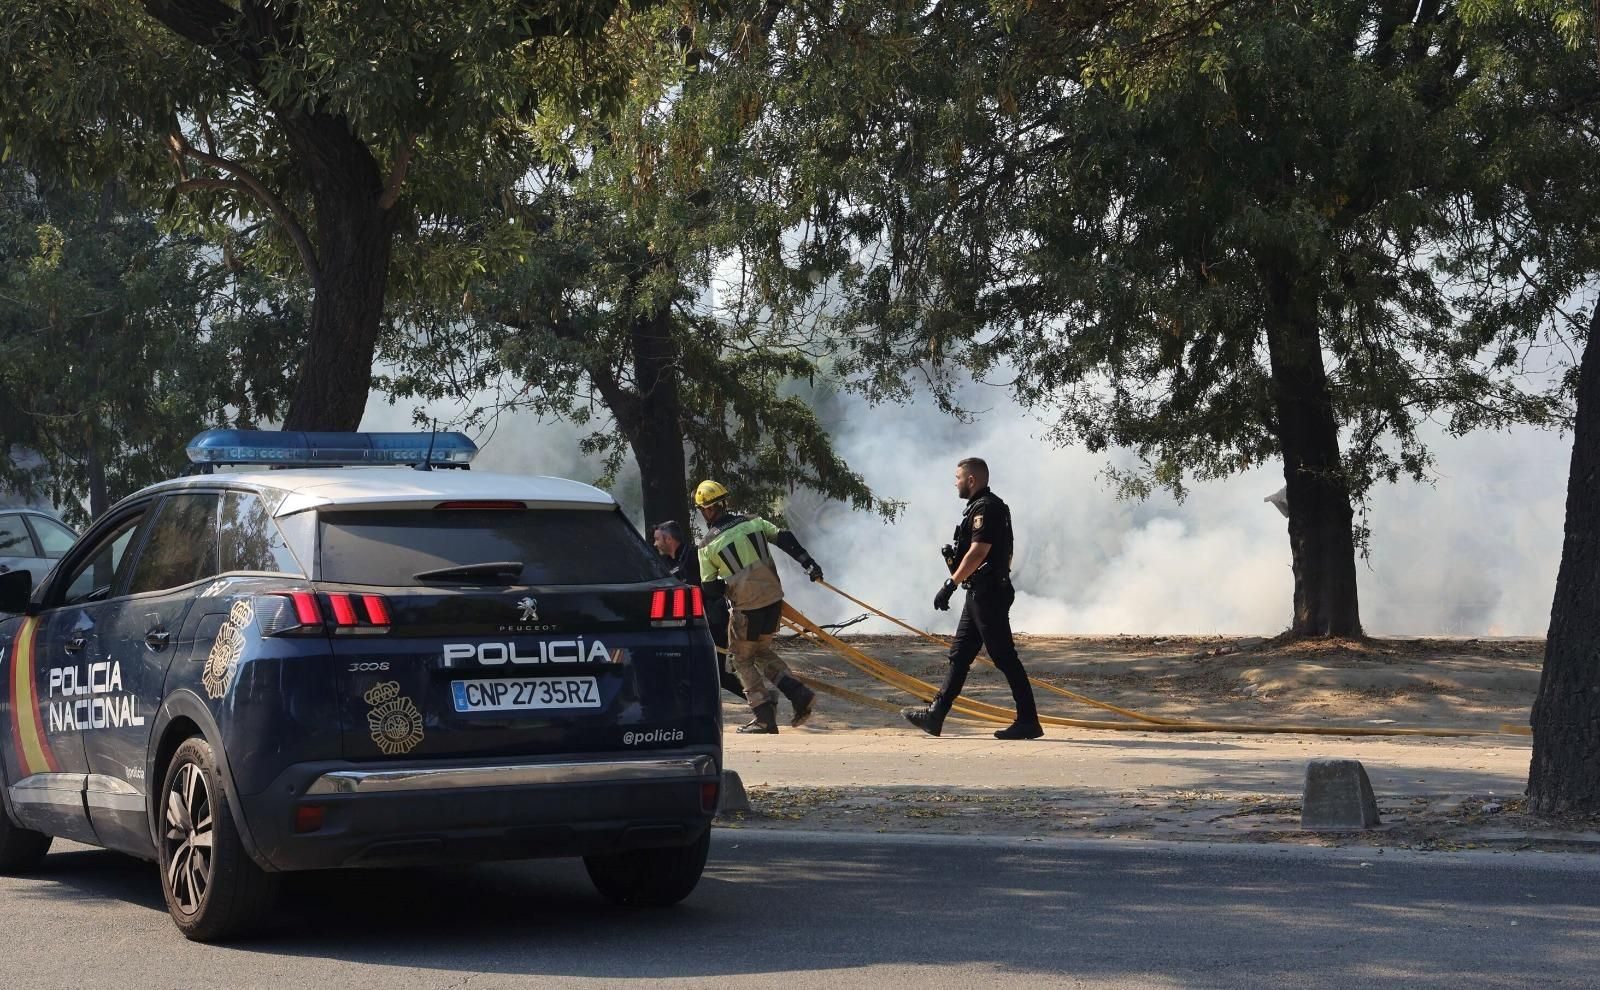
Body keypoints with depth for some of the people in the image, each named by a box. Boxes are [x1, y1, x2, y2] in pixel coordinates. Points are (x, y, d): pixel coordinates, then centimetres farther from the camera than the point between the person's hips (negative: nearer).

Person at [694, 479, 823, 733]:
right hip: (773, 597, 5)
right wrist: (808, 563, 2)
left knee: (743, 658, 12)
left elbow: (710, 587, -3)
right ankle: (799, 693, 7)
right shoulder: (753, 522, 4)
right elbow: (785, 539, -1)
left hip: (746, 606, -5)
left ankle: (765, 717, 5)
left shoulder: (707, 546, -7)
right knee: (762, 650, 24)